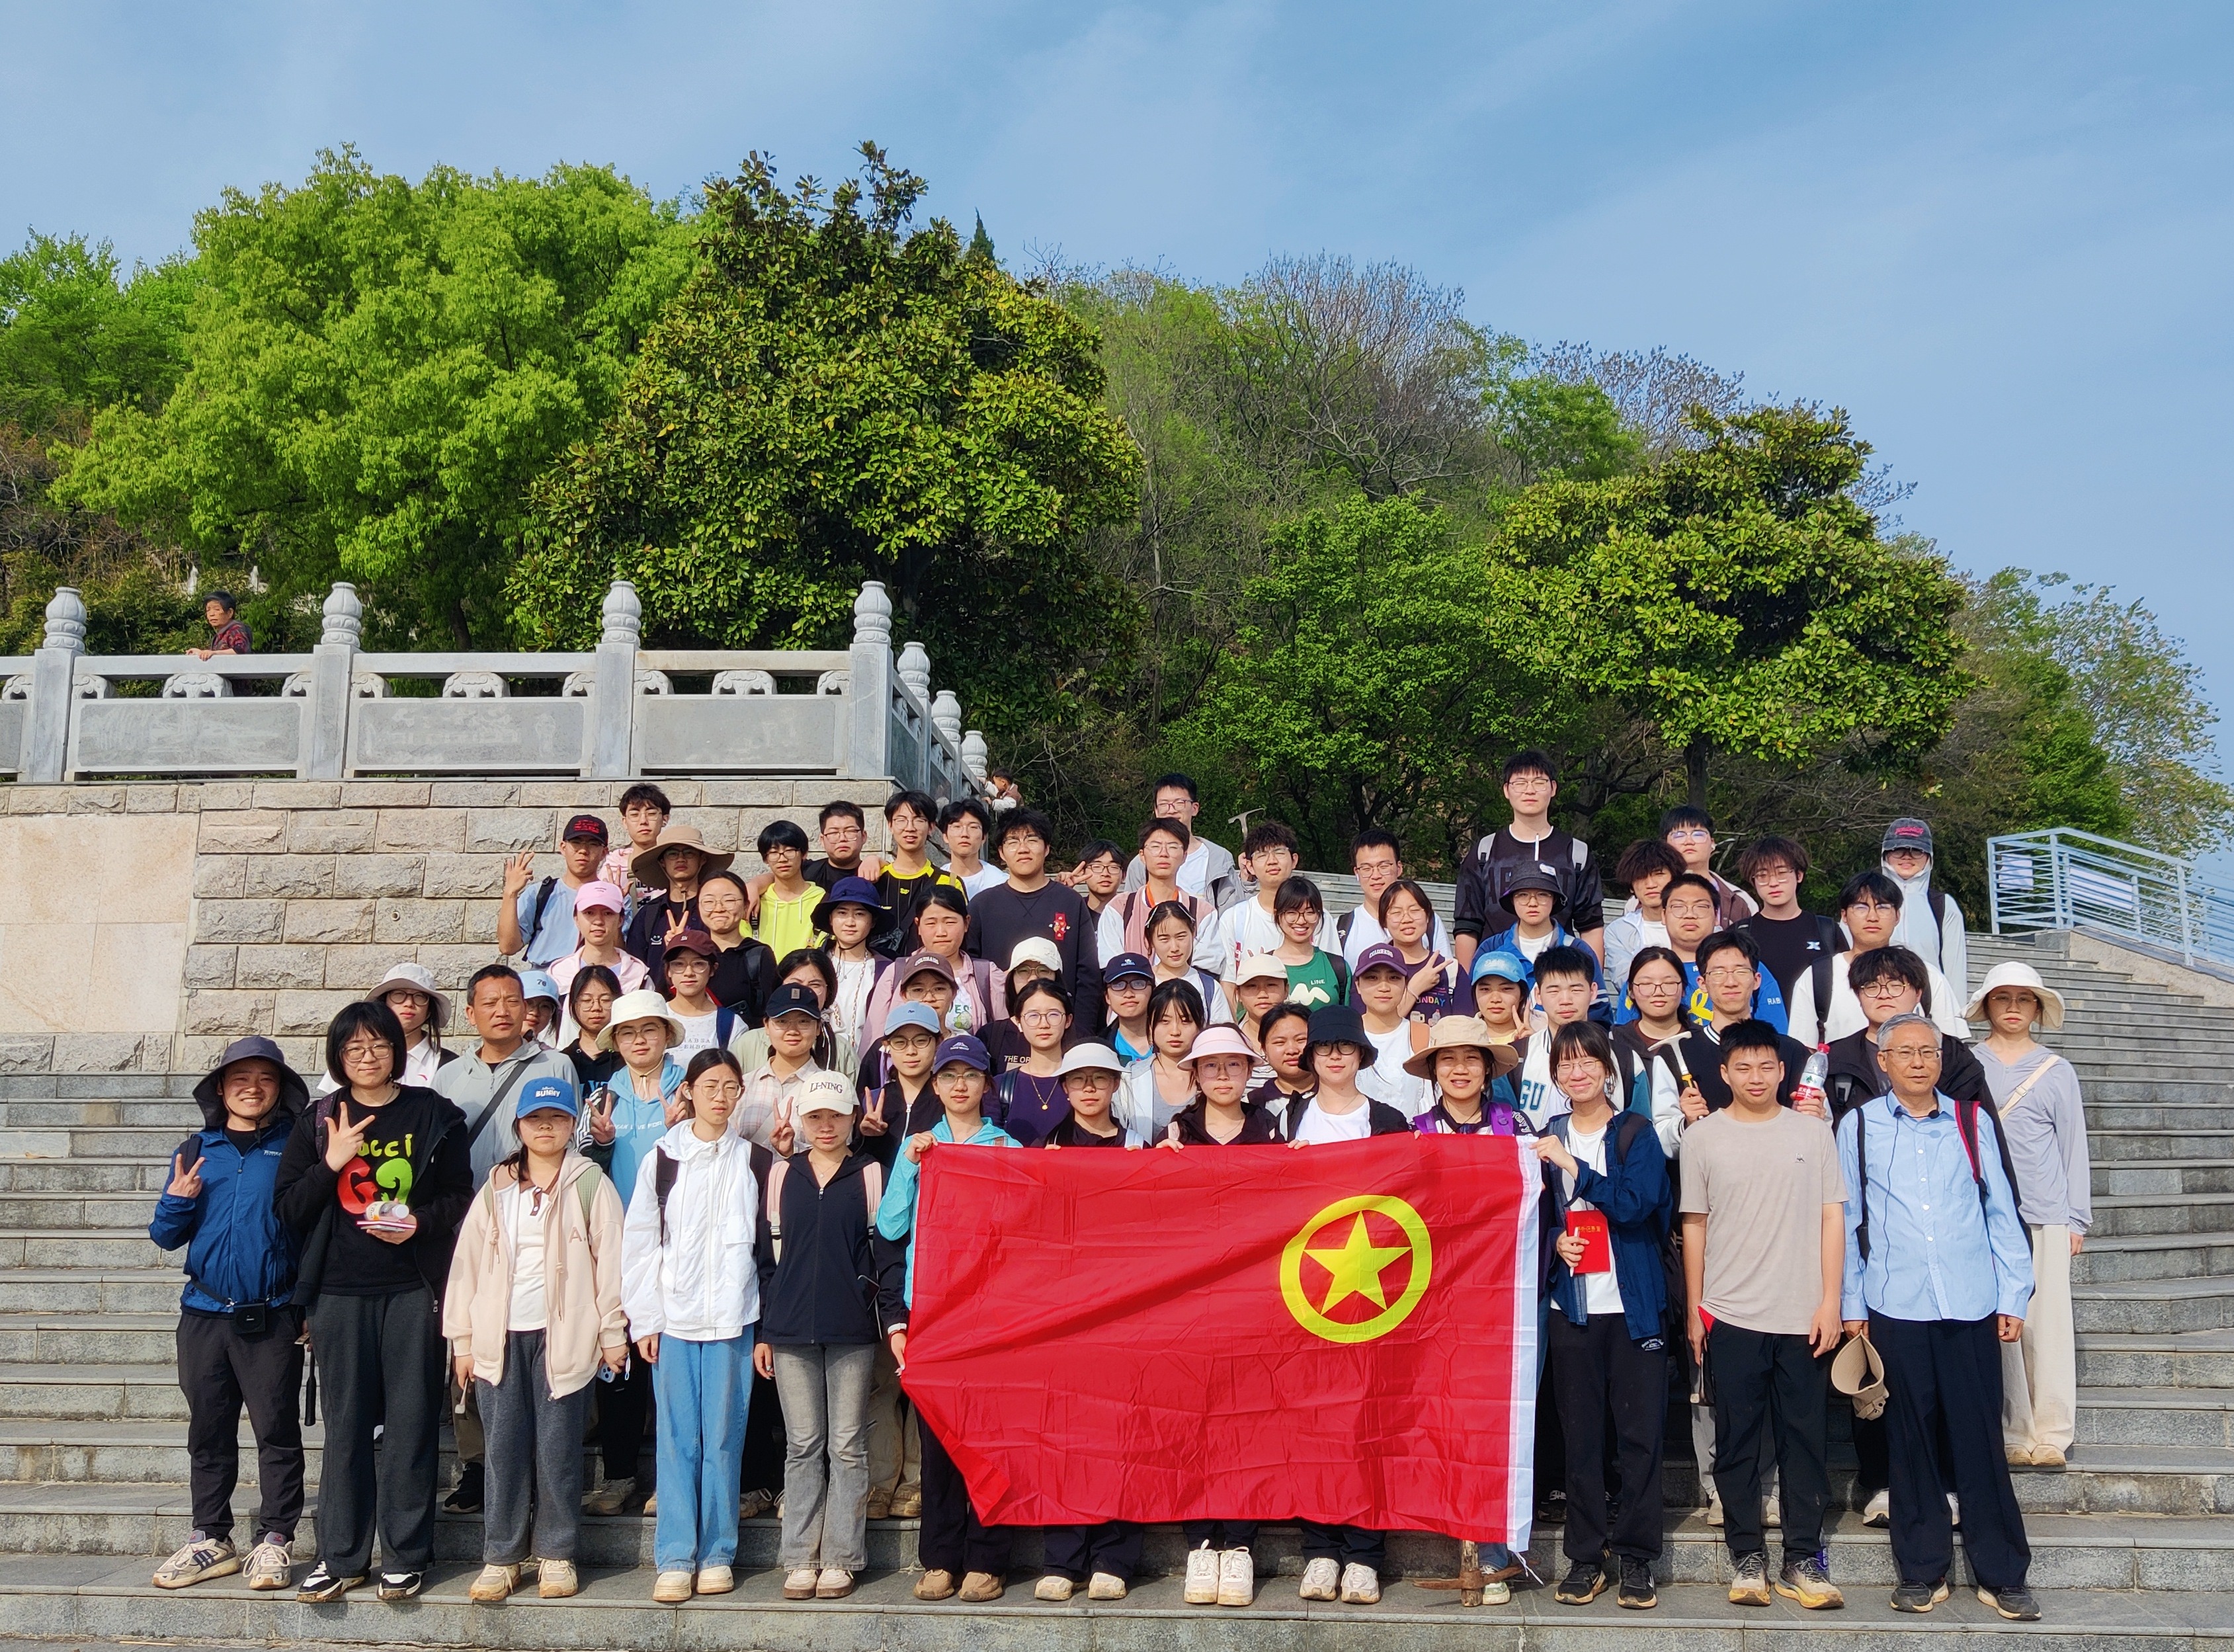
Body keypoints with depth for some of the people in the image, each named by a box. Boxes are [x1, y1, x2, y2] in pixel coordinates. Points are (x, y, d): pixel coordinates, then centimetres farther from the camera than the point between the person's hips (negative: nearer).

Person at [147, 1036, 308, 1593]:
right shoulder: (195, 1151, 9)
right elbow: (166, 1236, 12)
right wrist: (177, 1201, -10)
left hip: (272, 1317, -3)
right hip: (205, 1313, 4)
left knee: (277, 1431, 1)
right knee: (208, 1432, 12)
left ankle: (274, 1541, 9)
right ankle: (210, 1539, 22)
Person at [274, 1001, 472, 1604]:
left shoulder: (433, 1114, 5)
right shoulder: (320, 1122, 9)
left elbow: (459, 1196, 5)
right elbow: (286, 1208, 4)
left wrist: (419, 1222, -14)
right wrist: (330, 1165, -10)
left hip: (412, 1288, -1)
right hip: (338, 1290, 2)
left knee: (410, 1421, 1)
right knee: (346, 1425, 6)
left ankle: (405, 1557, 10)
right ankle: (341, 1557, 15)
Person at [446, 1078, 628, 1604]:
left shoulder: (590, 1185, 2)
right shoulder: (496, 1189, 12)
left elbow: (610, 1260, 0)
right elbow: (467, 1261, 11)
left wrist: (613, 1333, -3)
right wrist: (462, 1340, 7)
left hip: (564, 1335, -3)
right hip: (500, 1335, 3)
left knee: (558, 1448, 1)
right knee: (504, 1447, 4)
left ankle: (556, 1554, 12)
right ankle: (500, 1557, 12)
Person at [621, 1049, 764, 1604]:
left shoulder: (753, 1160, 6)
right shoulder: (661, 1160, 5)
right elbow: (640, 1242, 4)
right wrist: (644, 1320, -2)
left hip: (732, 1317, 0)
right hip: (675, 1317, 0)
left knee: (723, 1437, 3)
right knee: (678, 1438, 0)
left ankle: (717, 1554, 12)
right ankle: (675, 1558, 6)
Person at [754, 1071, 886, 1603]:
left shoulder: (870, 1175, 4)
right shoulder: (781, 1176, 10)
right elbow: (766, 1254, 11)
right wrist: (761, 1330, 8)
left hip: (852, 1329, -2)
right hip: (790, 1329, 2)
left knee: (847, 1446, 2)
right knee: (802, 1445, 6)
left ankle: (840, 1558, 9)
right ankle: (800, 1558, 11)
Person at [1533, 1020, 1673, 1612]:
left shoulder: (1637, 1134, 1)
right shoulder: (1545, 1139, 10)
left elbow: (1637, 1203, -14)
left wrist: (1574, 1168, -19)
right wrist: (1555, 1242, -5)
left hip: (1634, 1306, -2)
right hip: (1572, 1306, 2)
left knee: (1640, 1433, -1)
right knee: (1581, 1435, 4)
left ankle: (1635, 1558, 8)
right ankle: (1587, 1557, 13)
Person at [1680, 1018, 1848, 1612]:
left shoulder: (1813, 1132, 5)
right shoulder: (1703, 1137, 4)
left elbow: (1832, 1217, 5)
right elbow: (1695, 1225, 7)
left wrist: (1830, 1301, -2)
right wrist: (1694, 1311, 6)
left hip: (1803, 1316, 0)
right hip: (1729, 1317, 0)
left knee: (1805, 1440, 4)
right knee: (1737, 1441, 5)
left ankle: (1803, 1561, 14)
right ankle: (1747, 1558, 14)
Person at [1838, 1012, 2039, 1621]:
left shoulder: (1974, 1122, 6)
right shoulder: (1860, 1126, 3)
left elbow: (2002, 1212, 7)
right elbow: (1846, 1221, 6)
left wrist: (2014, 1297, 3)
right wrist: (1851, 1305, 4)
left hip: (1971, 1306, 0)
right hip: (1894, 1307, 0)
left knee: (1979, 1440, 2)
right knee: (1912, 1441, 7)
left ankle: (2001, 1574, 13)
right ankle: (1922, 1571, 17)